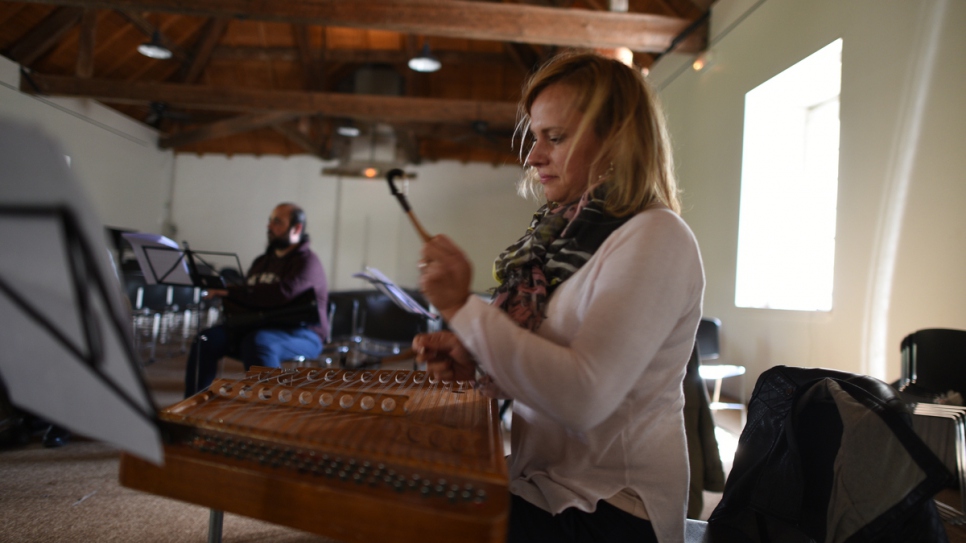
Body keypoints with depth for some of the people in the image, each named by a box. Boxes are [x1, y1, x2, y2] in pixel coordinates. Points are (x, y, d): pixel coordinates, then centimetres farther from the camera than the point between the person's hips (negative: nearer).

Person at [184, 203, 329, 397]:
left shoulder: (307, 262, -5)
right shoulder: (263, 261, 21)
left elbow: (282, 293, -23)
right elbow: (247, 297, 22)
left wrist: (232, 293, -18)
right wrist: (222, 291, -2)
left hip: (301, 334, -7)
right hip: (257, 327, 7)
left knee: (257, 342, -38)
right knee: (207, 340, -15)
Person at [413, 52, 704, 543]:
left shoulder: (655, 239, -16)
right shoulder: (570, 234, 9)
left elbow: (583, 397, -26)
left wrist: (463, 308, -22)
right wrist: (474, 366, -3)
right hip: (538, 483, 7)